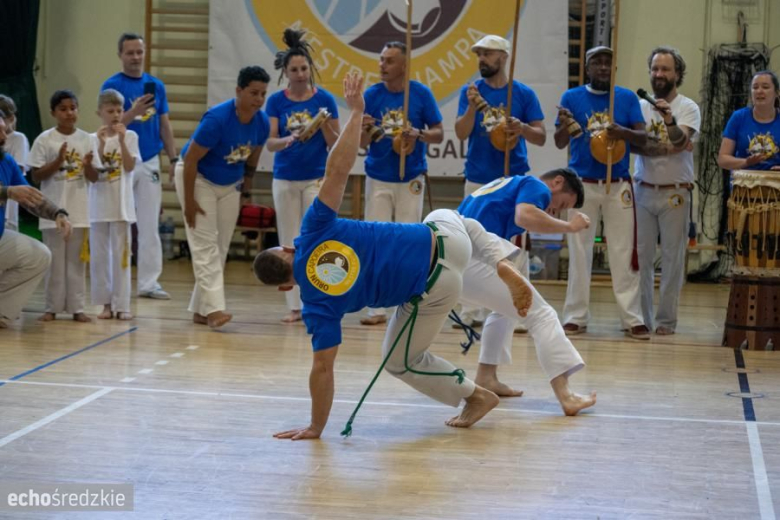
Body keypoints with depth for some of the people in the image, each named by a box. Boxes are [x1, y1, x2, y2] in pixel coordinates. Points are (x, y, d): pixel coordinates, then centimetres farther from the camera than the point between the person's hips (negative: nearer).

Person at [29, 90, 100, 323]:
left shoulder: (86, 139, 4)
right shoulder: (45, 139, -4)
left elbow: (94, 178, 6)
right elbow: (36, 175, -7)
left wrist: (88, 165, -15)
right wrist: (58, 161, -19)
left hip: (79, 210, 2)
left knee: (77, 261, 7)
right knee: (55, 261, 4)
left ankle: (76, 307, 12)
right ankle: (52, 307, 12)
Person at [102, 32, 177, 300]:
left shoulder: (156, 85, 9)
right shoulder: (112, 85, -4)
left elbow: (165, 125, 12)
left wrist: (173, 159, 6)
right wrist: (133, 113, -26)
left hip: (150, 162, 4)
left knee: (150, 225, 3)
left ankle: (149, 282, 6)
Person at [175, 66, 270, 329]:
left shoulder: (262, 122, -13)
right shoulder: (217, 119, -30)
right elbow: (191, 159, -24)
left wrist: (245, 186, 11)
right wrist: (189, 201, -21)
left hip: (230, 185, 6)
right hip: (198, 179, -6)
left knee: (220, 248, 6)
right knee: (205, 245, -12)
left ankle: (200, 309, 13)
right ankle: (214, 307, -19)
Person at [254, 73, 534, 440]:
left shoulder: (318, 304, -10)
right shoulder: (313, 233, -5)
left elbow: (322, 368, -9)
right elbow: (337, 169, -13)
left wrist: (314, 428, 1)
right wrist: (355, 112, -6)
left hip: (432, 292, -4)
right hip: (441, 238, 4)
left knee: (401, 362, 22)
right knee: (447, 217, 41)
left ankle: (476, 397, 23)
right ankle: (504, 265, 21)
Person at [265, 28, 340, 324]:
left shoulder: (324, 99, -4)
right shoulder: (276, 101, 1)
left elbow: (335, 145, -2)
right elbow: (269, 143, -5)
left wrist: (324, 124, -21)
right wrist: (289, 139, -25)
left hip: (316, 179, -2)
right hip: (285, 180, 2)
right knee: (289, 244, 6)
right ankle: (294, 306, 12)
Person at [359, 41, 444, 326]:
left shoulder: (421, 93, -4)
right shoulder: (371, 95, -1)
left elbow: (439, 133, 0)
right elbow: (362, 143, 1)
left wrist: (418, 134, -20)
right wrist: (366, 129, -22)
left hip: (411, 179, -1)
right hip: (378, 178, 1)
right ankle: (376, 307, 4)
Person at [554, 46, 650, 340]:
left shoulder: (627, 98, 6)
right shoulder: (572, 97, 4)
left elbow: (643, 138, -1)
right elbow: (559, 143, -1)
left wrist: (624, 132, -23)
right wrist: (564, 126, -24)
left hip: (618, 184, 0)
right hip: (582, 183, 0)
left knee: (624, 252, -1)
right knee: (579, 252, 3)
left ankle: (631, 318, 2)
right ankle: (576, 316, 8)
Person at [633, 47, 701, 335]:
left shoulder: (688, 108, 0)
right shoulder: (640, 105, 7)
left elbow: (680, 140, -18)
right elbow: (633, 144, -6)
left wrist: (670, 120, -37)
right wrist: (667, 148, -16)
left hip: (675, 193, -2)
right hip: (643, 190, 2)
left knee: (673, 257, 0)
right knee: (641, 256, 2)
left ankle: (666, 320, 6)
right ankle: (641, 317, 9)